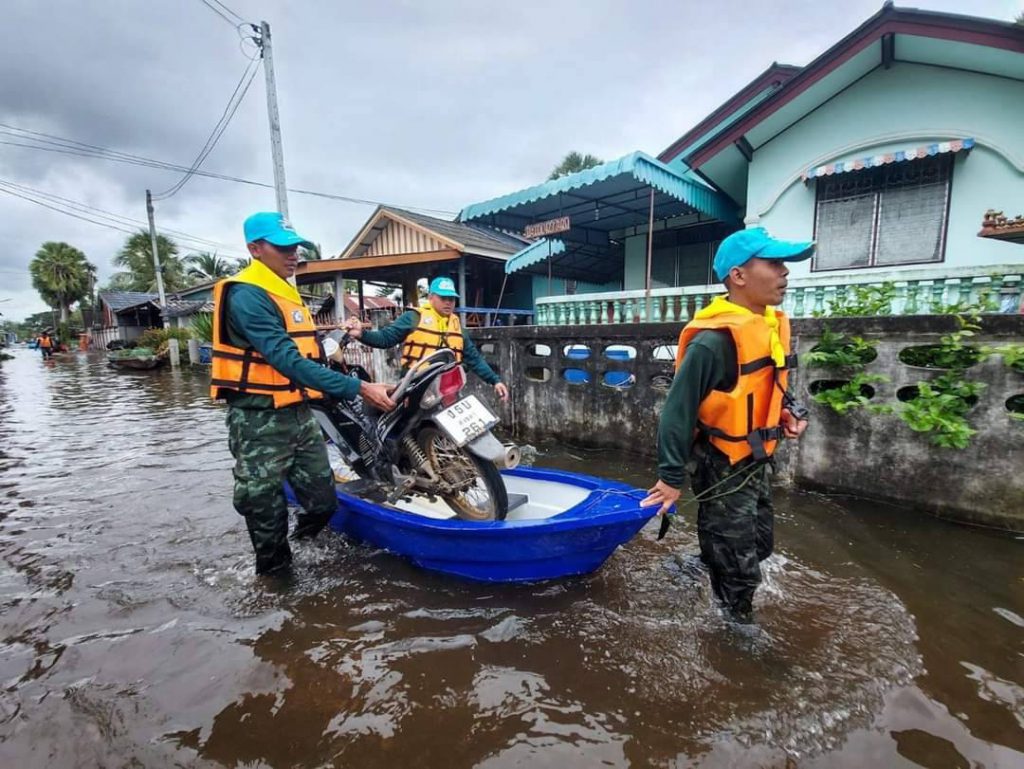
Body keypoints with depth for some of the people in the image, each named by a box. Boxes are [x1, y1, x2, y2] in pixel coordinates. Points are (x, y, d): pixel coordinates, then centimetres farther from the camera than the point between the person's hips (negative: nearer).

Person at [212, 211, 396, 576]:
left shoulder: (287, 293, 15)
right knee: (268, 515, 7)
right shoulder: (247, 296, -17)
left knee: (322, 503, 14)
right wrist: (359, 389, -32)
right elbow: (288, 361, -27)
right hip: (261, 422, -8)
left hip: (299, 414, 9)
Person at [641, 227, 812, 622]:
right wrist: (671, 477, -20)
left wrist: (789, 410, -2)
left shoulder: (773, 325, 2)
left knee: (758, 545, 26)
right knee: (738, 569, 9)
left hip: (755, 463, 9)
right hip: (723, 468, -8)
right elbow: (679, 410, -24)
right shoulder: (714, 341, -27)